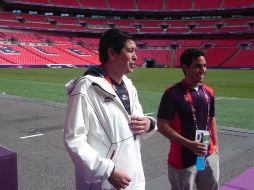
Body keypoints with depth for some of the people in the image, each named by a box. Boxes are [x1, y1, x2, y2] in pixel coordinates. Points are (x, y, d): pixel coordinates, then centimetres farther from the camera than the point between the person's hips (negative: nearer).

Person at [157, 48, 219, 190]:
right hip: (183, 159, -6)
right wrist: (188, 144, -22)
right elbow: (162, 125, -16)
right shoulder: (173, 93, -16)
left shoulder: (209, 92, 4)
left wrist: (216, 145, 11)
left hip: (209, 156, 6)